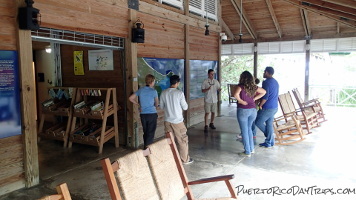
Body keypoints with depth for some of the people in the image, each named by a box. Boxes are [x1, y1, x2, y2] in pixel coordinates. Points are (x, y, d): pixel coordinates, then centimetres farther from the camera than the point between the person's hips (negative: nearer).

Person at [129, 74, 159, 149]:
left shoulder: (141, 90, 3)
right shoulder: (153, 91, -10)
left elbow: (130, 98, 7)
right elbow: (157, 104, 1)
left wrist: (139, 105, 11)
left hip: (143, 114, 5)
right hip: (152, 114, -5)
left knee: (145, 132, 17)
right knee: (150, 133, 2)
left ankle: (146, 148, 27)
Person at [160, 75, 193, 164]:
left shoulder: (164, 93, -2)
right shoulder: (179, 93, -14)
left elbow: (161, 106, 7)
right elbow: (185, 107, -8)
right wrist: (184, 103, 12)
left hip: (167, 120, 4)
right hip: (177, 120, -4)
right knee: (182, 140, 9)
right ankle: (185, 159, 19)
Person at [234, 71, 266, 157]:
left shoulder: (241, 86, -10)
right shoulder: (254, 87, 6)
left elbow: (236, 95, -27)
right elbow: (264, 92, 16)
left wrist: (241, 101, -10)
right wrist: (254, 98, 10)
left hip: (243, 110, -5)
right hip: (253, 110, 5)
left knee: (244, 131, 4)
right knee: (249, 129, 22)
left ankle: (247, 152, 10)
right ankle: (252, 148, 27)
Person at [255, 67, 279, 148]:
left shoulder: (266, 82, -17)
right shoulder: (276, 82, 13)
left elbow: (265, 96, -23)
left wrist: (260, 105, -11)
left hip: (267, 108, -9)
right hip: (275, 107, 9)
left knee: (258, 122, 4)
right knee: (269, 124, 14)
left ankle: (271, 136, 9)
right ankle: (269, 142, 19)